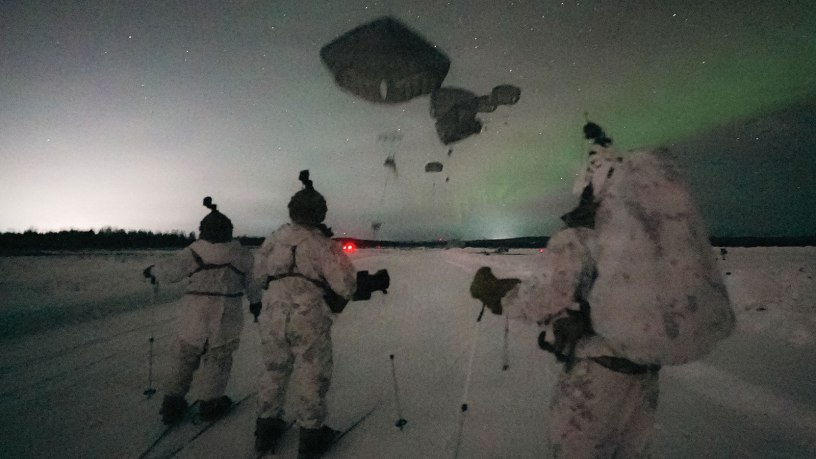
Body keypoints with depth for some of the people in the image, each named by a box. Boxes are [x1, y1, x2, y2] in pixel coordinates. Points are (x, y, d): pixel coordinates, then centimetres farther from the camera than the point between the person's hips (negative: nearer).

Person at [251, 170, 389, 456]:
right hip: (309, 320, -5)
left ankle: (266, 428, 37)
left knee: (274, 371, 22)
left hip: (272, 318, 5)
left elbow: (260, 277, 13)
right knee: (311, 376, 11)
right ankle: (311, 436, 26)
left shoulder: (272, 240, 2)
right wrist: (373, 283, 0)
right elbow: (348, 286, -17)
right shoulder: (323, 246, -14)